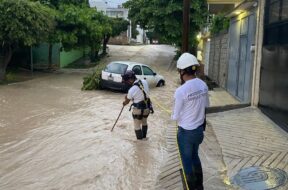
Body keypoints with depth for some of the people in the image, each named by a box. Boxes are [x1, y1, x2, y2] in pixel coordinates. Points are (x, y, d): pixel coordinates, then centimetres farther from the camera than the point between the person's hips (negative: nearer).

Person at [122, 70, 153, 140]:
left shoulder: (132, 90, -23)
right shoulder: (144, 82, -7)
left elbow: (127, 101, -6)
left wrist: (124, 103, 20)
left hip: (138, 110, -7)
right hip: (147, 108, 7)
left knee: (137, 126, 12)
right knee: (144, 123, 28)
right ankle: (144, 137, 45)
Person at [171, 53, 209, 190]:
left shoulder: (180, 91, -26)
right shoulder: (203, 85, -6)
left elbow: (175, 117, -16)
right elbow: (205, 106, 6)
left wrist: (173, 115, 5)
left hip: (186, 132, -7)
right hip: (199, 129, 7)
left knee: (187, 162, 13)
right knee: (195, 156, 27)